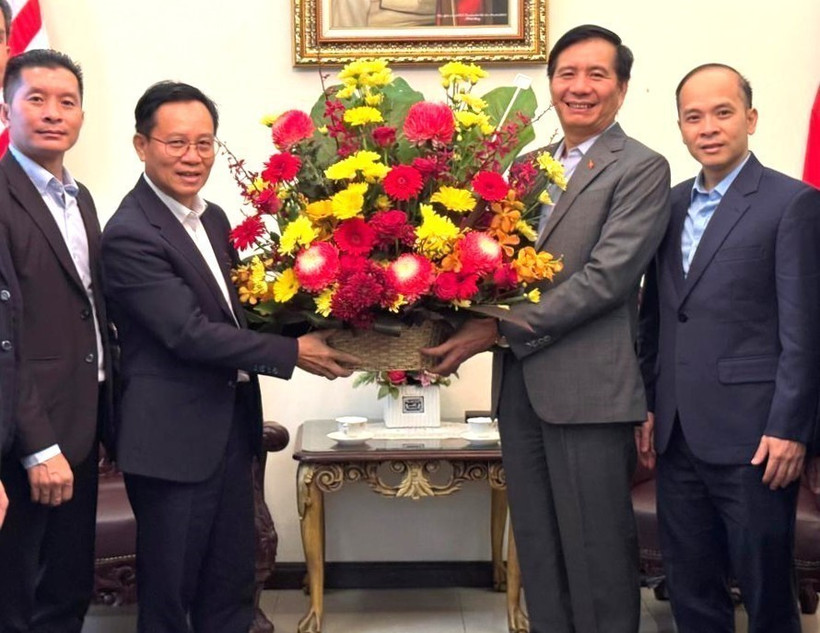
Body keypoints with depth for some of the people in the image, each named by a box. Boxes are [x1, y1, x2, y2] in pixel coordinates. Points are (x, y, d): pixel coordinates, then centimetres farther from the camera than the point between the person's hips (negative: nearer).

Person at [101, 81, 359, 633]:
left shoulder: (213, 217, 9)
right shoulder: (130, 234, -17)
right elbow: (191, 334, -22)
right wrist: (293, 352, -19)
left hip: (231, 426, 8)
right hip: (173, 438, -8)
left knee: (232, 588, 17)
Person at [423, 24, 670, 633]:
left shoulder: (641, 168, -6)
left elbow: (607, 275, -16)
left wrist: (502, 327, -17)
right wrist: (472, 319, -4)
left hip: (589, 387, -6)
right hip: (518, 381, 7)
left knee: (596, 547, 4)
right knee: (537, 543, 14)